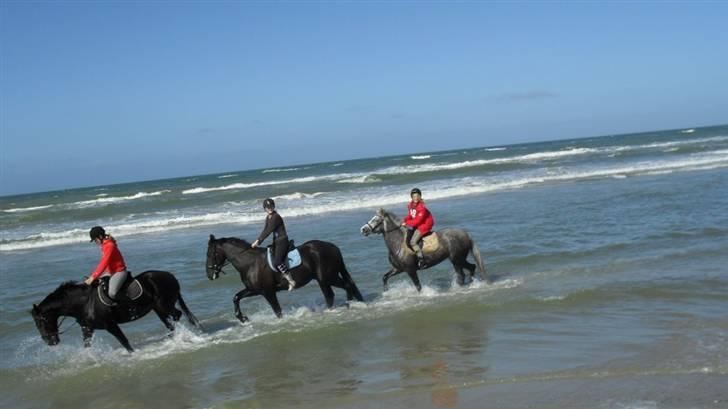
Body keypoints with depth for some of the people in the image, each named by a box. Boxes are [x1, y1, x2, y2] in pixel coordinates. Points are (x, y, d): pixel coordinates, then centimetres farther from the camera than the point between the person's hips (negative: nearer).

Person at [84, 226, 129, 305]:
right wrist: (93, 276, 12)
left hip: (119, 272, -11)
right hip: (110, 272, 11)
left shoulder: (109, 246, -20)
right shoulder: (104, 245, 10)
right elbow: (102, 262, 17)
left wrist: (93, 277, -25)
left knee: (112, 293, -29)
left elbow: (104, 263, -25)